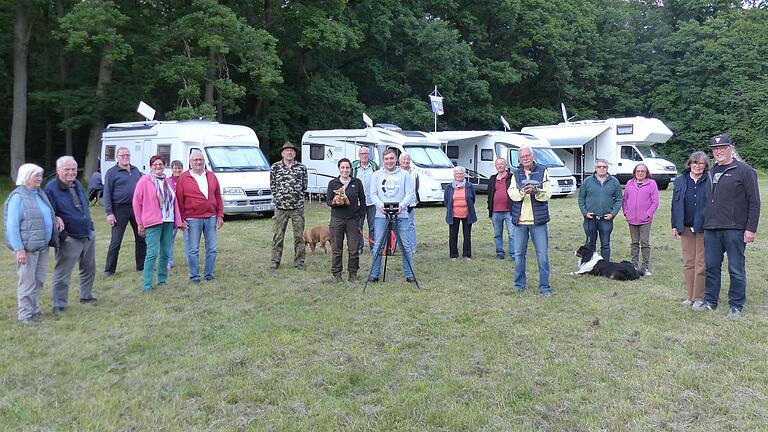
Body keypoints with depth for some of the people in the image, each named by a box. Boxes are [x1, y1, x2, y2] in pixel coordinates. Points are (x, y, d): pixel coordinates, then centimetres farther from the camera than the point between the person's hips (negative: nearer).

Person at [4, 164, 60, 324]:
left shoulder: (40, 194, 12)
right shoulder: (18, 197, -13)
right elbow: (12, 225, -16)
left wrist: (55, 218, 6)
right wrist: (19, 249, -21)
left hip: (42, 246, 8)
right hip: (27, 247, -8)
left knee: (39, 280, 15)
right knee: (27, 282, 0)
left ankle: (34, 310, 28)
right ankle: (25, 314, 12)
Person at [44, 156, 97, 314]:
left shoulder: (78, 185, 10)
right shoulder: (51, 188, -14)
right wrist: (63, 236, -15)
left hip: (88, 235, 7)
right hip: (69, 240, -7)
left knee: (89, 269, 17)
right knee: (62, 273, 0)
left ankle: (86, 296, 33)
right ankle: (59, 304, 10)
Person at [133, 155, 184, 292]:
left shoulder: (167, 182, 15)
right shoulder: (144, 181, -1)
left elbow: (174, 202, 18)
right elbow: (137, 203, 0)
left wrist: (178, 221, 13)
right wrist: (140, 224, -3)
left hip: (168, 223, 6)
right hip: (152, 224, -5)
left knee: (165, 253, 9)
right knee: (152, 253, -10)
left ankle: (162, 280, 19)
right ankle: (147, 284, -6)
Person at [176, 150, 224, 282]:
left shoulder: (211, 176, 11)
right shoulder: (183, 178, 0)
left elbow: (218, 197, 12)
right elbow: (179, 200, -1)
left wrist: (220, 215, 7)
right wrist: (181, 219, -6)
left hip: (211, 217, 4)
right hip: (192, 219, -3)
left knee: (212, 248, 6)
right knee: (193, 250, 2)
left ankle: (208, 274, 18)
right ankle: (194, 275, 13)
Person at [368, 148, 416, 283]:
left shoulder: (404, 175, 7)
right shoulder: (377, 175, 10)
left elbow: (409, 194, 2)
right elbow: (373, 194, 6)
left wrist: (401, 206, -15)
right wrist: (381, 205, -13)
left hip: (400, 215, -1)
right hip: (381, 215, 1)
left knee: (405, 246, 0)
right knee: (378, 246, 2)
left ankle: (409, 274, 11)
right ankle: (374, 274, 12)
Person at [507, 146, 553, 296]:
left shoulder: (543, 171, 4)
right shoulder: (516, 175, 11)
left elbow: (548, 194, -5)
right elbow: (511, 193, -4)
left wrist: (536, 191, -25)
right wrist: (522, 191, -24)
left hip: (538, 220, -2)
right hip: (520, 220, 3)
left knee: (543, 254, -1)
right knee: (519, 254, 9)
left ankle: (544, 287, 6)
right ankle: (519, 285, 21)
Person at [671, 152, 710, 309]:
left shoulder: (710, 181, -3)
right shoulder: (680, 181, 8)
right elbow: (675, 204, 10)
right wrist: (675, 225, 6)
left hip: (703, 228, -4)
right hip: (686, 228, 4)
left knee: (701, 264, -1)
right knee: (688, 263, 9)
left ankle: (699, 298, 8)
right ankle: (690, 296, 18)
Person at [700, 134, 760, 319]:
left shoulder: (744, 171, -3)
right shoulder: (711, 172, 15)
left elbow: (754, 203, -6)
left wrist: (751, 229, -11)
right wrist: (704, 223, 13)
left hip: (734, 229, -5)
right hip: (711, 229, 5)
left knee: (736, 270, 2)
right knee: (711, 267, 10)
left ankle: (736, 307, 11)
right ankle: (710, 302, 20)